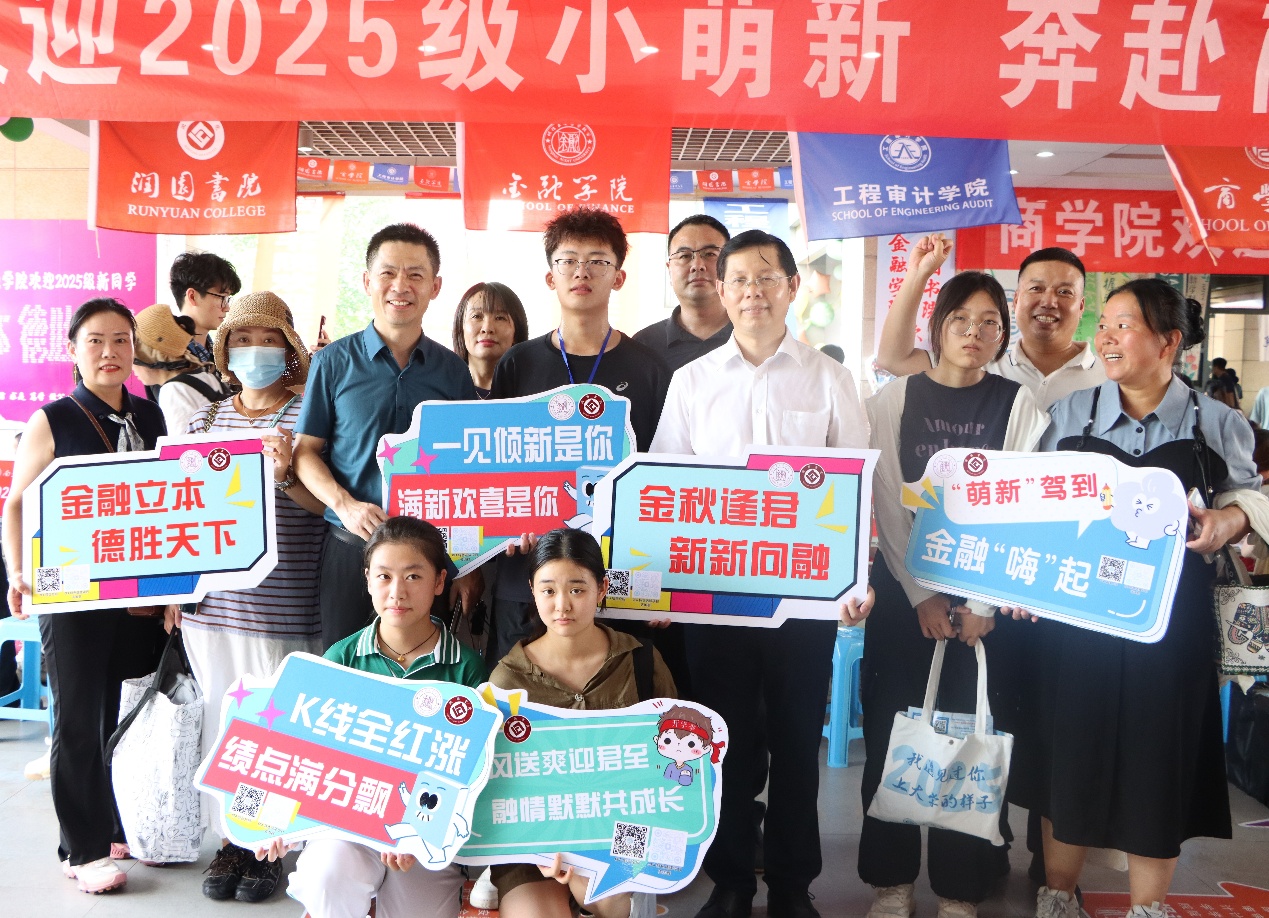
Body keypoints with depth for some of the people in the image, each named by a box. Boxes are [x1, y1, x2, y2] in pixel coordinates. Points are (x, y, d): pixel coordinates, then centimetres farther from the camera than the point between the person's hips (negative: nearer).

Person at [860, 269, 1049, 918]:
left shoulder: (1019, 406, 2)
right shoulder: (893, 401, 4)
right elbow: (887, 506, 0)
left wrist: (984, 603, -10)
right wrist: (922, 596, -8)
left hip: (990, 599, 0)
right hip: (903, 590, 1)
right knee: (891, 733, 3)